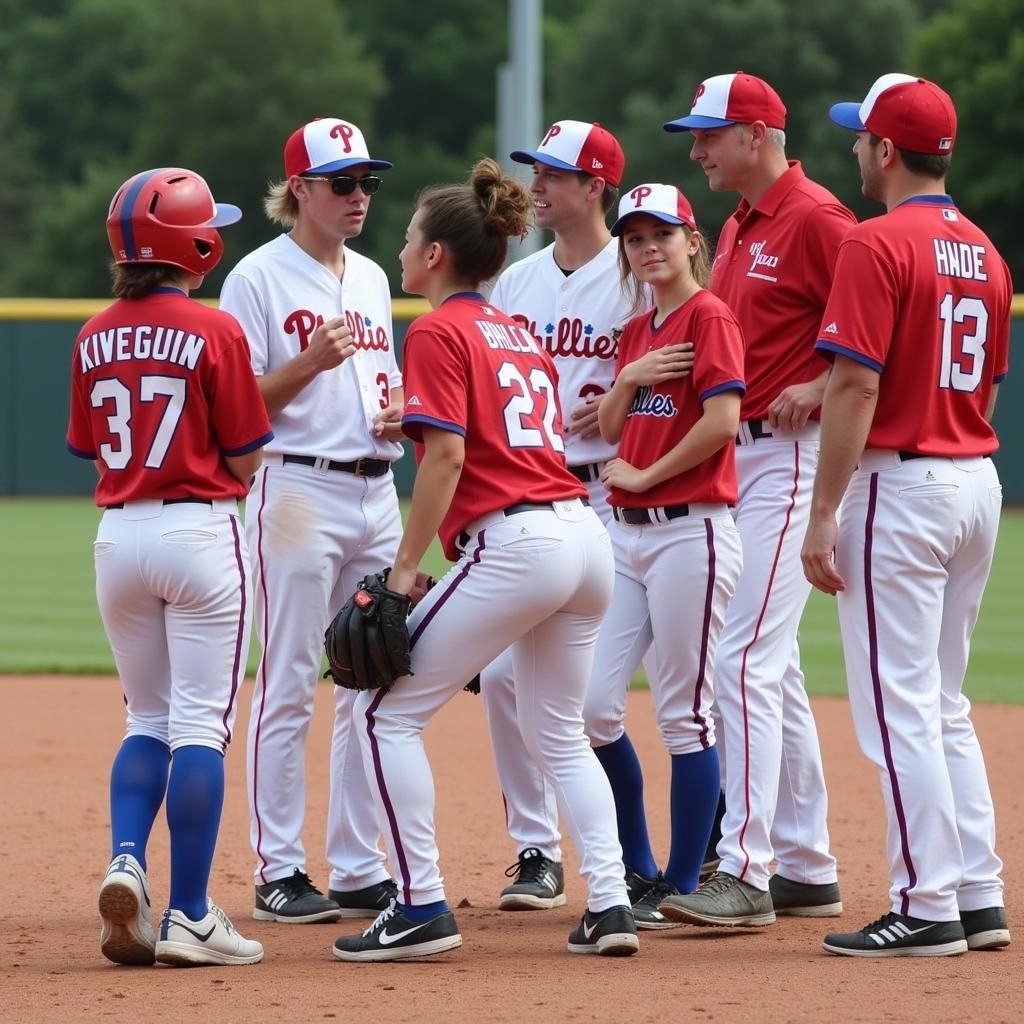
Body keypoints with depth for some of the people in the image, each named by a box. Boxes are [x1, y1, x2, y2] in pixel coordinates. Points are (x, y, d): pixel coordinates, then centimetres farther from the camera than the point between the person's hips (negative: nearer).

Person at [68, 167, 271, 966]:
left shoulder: (95, 338, 6)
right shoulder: (213, 331, -9)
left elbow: (94, 452, 13)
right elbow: (243, 460, -6)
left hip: (118, 534, 5)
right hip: (200, 533, -5)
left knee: (149, 719, 17)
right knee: (200, 725, -1)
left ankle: (126, 862, -6)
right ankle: (189, 916, -3)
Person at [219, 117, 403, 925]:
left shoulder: (372, 278, 17)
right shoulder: (260, 277, -5)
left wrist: (400, 411, 4)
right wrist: (311, 361, -21)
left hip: (377, 492, 7)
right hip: (299, 489, -7)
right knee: (288, 685, -6)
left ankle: (359, 869, 12)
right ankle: (278, 873, -2)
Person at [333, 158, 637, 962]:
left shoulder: (438, 332, -4)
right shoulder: (520, 333, 21)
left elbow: (448, 453, -13)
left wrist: (406, 564, -11)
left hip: (511, 542, -9)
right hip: (585, 533, 9)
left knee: (388, 711, 0)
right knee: (558, 734, 21)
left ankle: (423, 908, -4)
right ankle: (610, 903, 8)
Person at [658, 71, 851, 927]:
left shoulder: (814, 218, -12)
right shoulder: (738, 229, 17)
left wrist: (822, 388, -22)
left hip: (793, 455, -10)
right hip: (742, 456, 10)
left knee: (746, 658, -15)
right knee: (772, 667, 12)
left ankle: (745, 872, -16)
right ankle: (806, 870, 18)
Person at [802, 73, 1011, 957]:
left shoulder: (878, 245, -13)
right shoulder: (983, 252, 12)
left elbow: (856, 389, -17)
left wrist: (824, 516, -15)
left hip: (899, 480, -8)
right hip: (978, 480, 8)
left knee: (898, 705, -5)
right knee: (944, 705, 15)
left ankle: (928, 906, -6)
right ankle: (978, 896, 13)